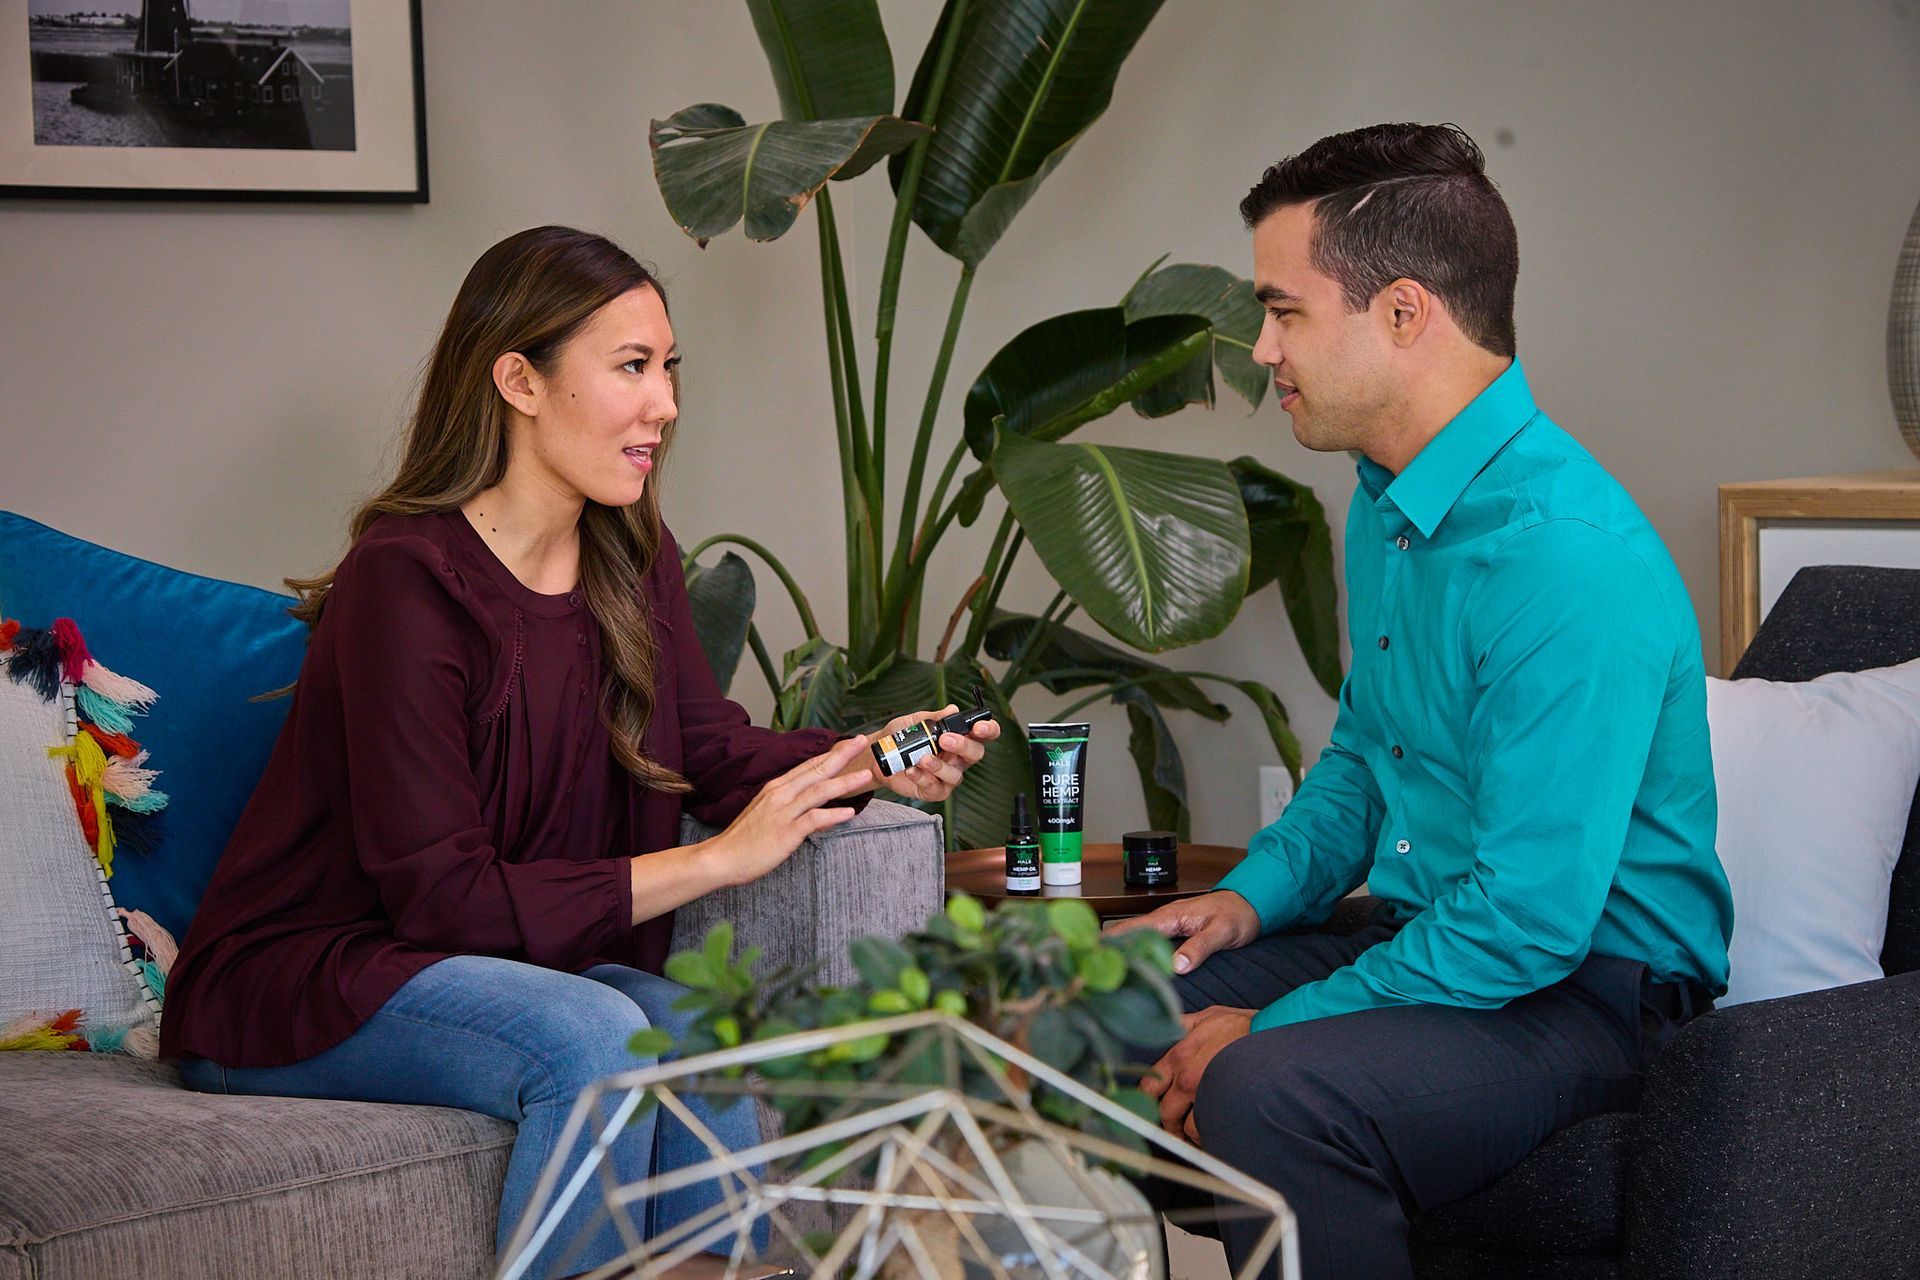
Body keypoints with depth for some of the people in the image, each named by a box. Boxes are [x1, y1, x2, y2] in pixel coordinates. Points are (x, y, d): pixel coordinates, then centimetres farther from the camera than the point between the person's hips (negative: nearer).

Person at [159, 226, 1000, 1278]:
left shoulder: (632, 561, 4)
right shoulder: (405, 581, -22)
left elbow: (709, 751, 5)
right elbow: (444, 899, -24)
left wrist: (868, 760, -15)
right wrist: (721, 857, -24)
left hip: (509, 956, 7)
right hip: (298, 988, -6)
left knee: (702, 1040, -23)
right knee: (595, 1039, -31)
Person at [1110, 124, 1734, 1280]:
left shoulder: (1569, 559, -26)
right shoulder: (1388, 501, 7)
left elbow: (1530, 924, -27)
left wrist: (1270, 1029, -20)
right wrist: (1253, 898, 4)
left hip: (1583, 983, -9)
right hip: (1429, 934, 9)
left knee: (1266, 1091, -33)